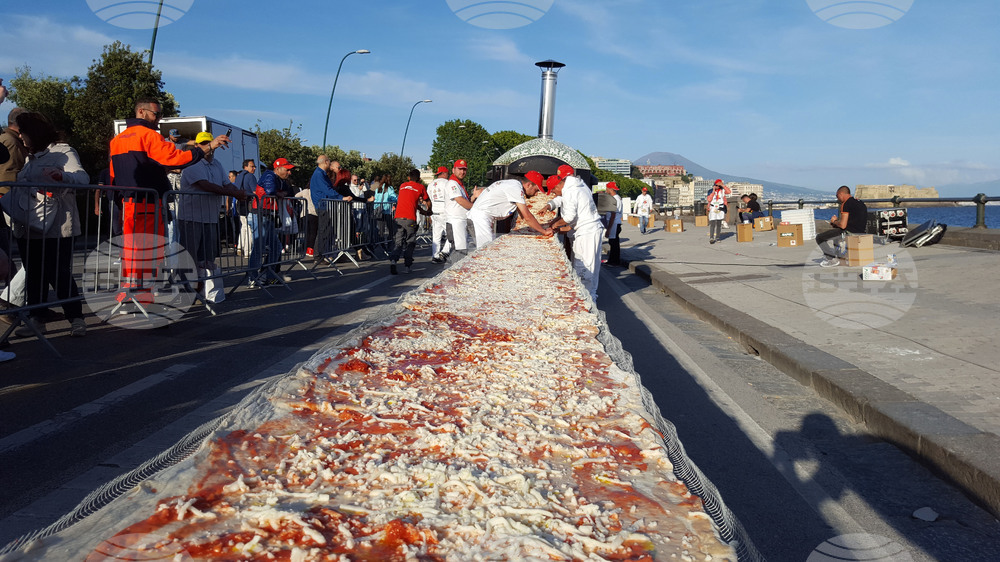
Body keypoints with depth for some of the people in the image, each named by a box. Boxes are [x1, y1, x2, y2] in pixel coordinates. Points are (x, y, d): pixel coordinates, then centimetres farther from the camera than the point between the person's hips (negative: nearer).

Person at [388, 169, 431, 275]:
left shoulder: (402, 186, 22)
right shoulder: (420, 187, 10)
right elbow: (428, 202, 21)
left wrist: (422, 211, 38)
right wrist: (429, 211, 42)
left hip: (398, 217, 4)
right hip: (410, 218, -3)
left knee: (398, 241, 5)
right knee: (410, 242, 7)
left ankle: (393, 260, -17)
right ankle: (406, 266, 3)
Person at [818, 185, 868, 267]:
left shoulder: (846, 204, -13)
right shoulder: (860, 203, 16)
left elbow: (843, 225, -19)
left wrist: (834, 221, 2)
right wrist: (837, 220, 18)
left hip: (849, 232, -9)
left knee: (819, 238, -1)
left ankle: (833, 259, -3)